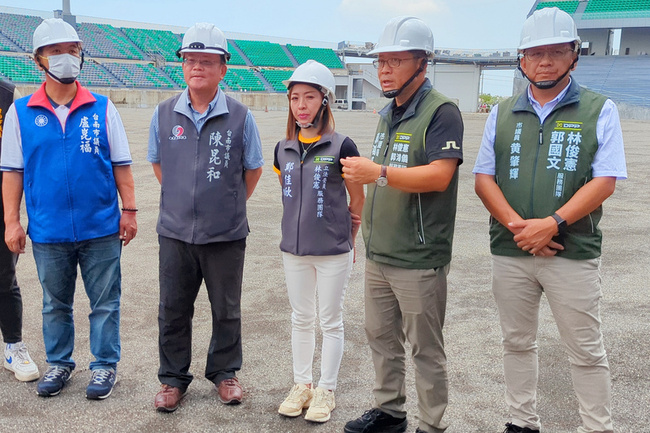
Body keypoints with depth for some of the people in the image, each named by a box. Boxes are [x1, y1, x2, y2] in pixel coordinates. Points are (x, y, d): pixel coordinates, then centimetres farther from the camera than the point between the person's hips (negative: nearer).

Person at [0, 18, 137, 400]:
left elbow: (121, 165, 3)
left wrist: (129, 210, 0)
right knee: (55, 304, 15)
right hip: (48, 231, 1)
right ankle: (59, 363, 33)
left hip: (102, 228, -1)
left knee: (105, 302, 7)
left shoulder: (102, 108, 1)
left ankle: (105, 365, 22)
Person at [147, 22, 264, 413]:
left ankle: (224, 372, 30)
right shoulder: (164, 114, 1)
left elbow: (254, 168, 6)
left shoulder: (239, 116, -5)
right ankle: (173, 377, 26)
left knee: (227, 310, 11)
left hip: (226, 234, -1)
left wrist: (231, 205, 9)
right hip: (176, 233, 2)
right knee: (173, 309, 10)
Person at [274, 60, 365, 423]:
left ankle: (326, 390, 22)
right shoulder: (284, 149, 2)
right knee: (301, 319, 15)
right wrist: (302, 227, 11)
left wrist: (346, 237, 7)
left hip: (333, 251, -4)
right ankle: (302, 385, 30)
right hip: (294, 248, 5)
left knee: (331, 321, 7)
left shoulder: (341, 147, -12)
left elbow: (358, 200, -3)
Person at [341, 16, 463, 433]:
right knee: (381, 336, 19)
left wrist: (379, 173, -30)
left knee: (425, 348, 4)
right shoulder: (388, 114, 14)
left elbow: (439, 176, -26)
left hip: (418, 259, -9)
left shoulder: (441, 112, -13)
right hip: (379, 253, 9)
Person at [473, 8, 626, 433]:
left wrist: (552, 223, -20)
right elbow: (484, 177, 4)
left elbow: (604, 181, -8)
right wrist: (516, 225, -12)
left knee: (587, 350, 4)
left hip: (573, 253, -3)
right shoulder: (503, 114, 9)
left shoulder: (599, 110, -1)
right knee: (517, 342, 15)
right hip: (510, 251, 4)